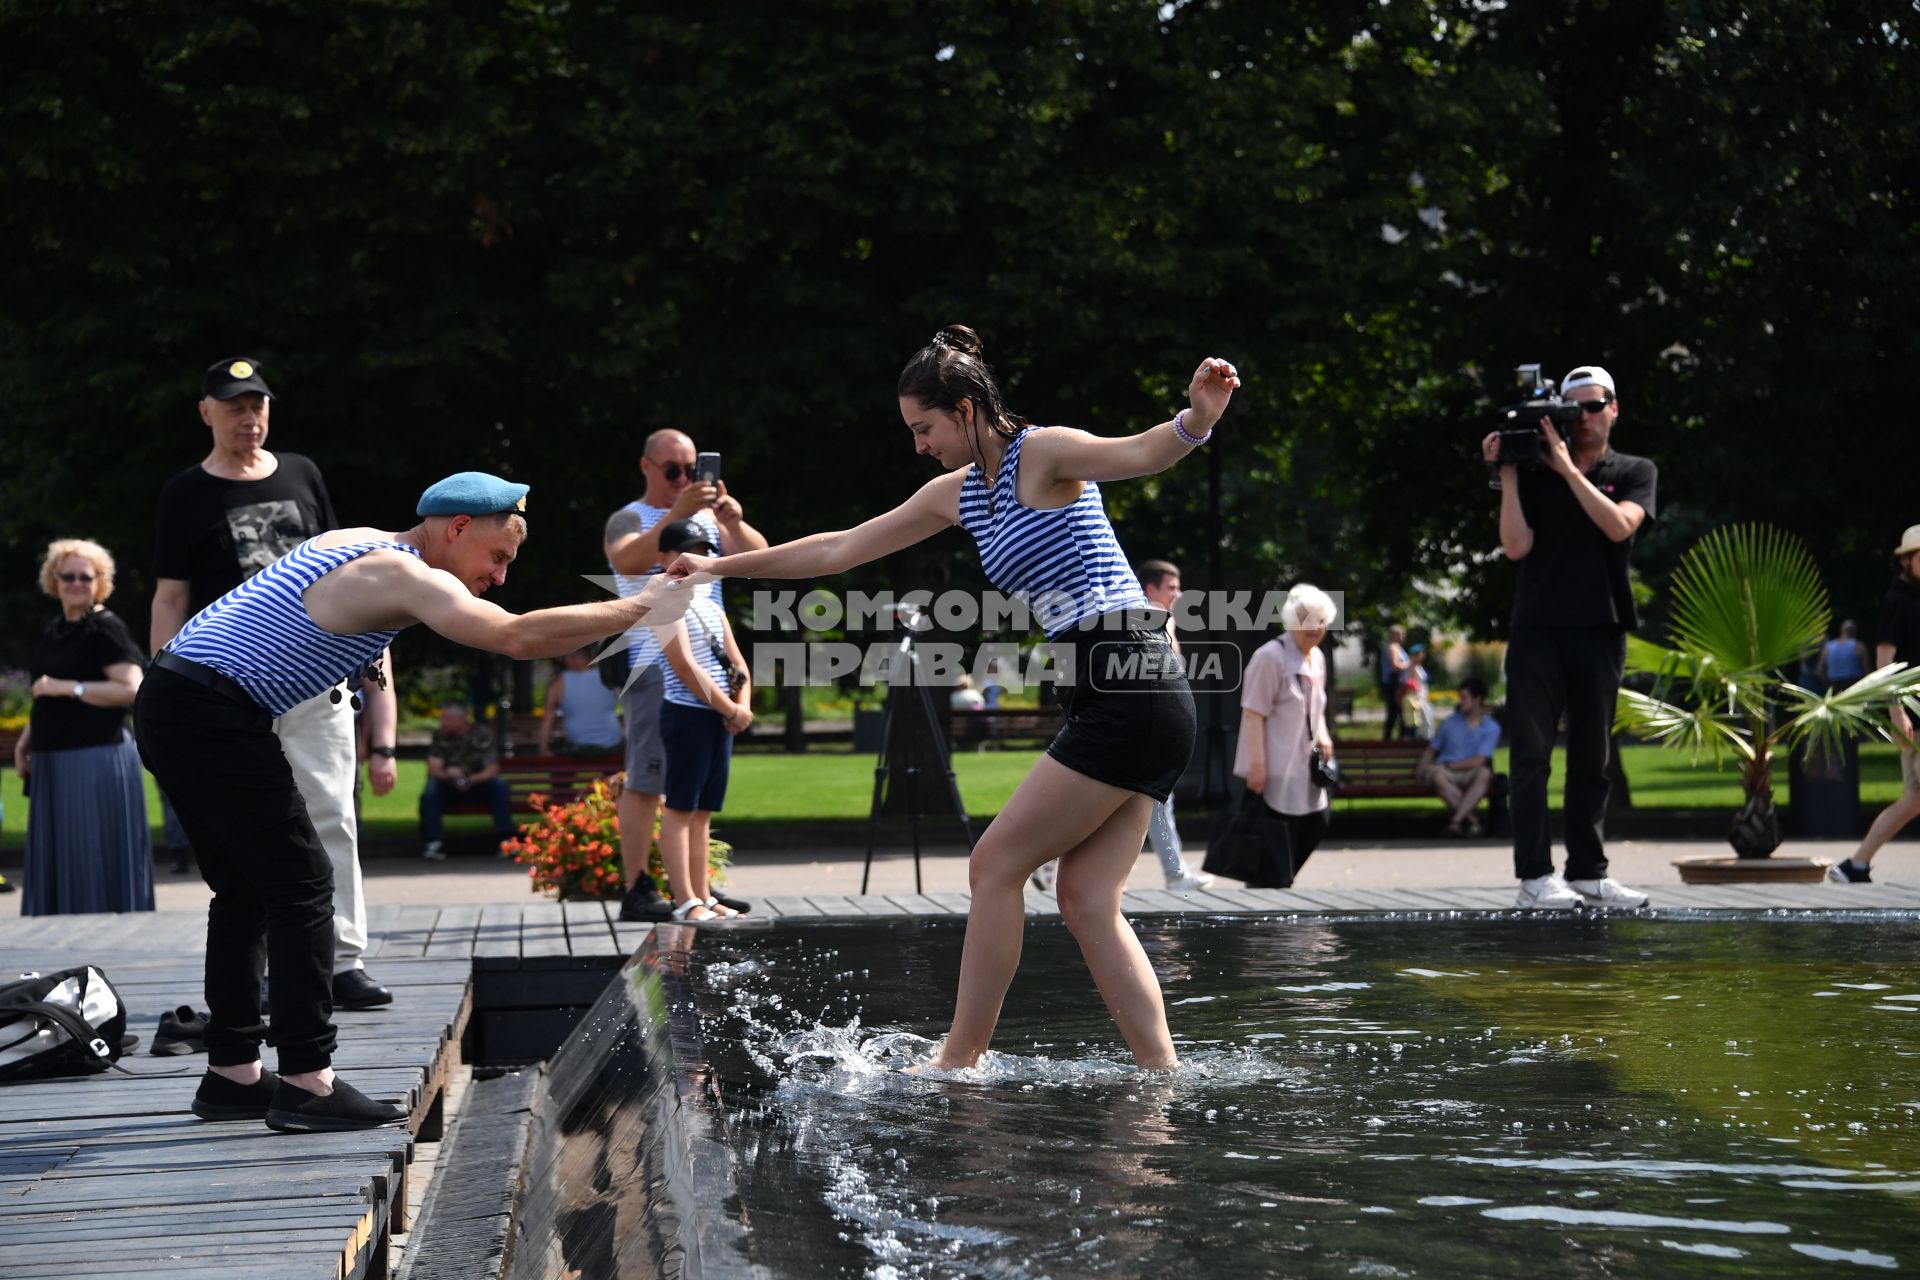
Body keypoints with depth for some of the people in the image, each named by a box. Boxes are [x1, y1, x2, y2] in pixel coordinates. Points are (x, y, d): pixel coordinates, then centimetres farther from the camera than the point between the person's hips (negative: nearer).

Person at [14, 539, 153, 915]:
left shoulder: (105, 628, -7)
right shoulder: (52, 633, 17)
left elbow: (131, 690, -17)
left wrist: (68, 687, -17)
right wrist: (25, 742, 16)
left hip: (96, 760, -8)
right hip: (54, 762, 8)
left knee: (96, 860, -6)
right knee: (55, 863, 8)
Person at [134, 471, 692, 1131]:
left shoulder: (361, 545, 17)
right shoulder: (407, 577, -13)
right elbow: (519, 637, -25)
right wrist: (639, 610, -17)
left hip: (167, 704, 10)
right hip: (211, 713, -10)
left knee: (246, 889, 15)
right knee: (300, 884, -7)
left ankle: (232, 1074, 19)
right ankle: (307, 1083, -7)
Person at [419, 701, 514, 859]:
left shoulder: (482, 734, -6)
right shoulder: (440, 736, -3)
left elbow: (493, 769, -14)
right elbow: (433, 768, -13)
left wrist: (470, 780, -33)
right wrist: (448, 774, -38)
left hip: (477, 785, 0)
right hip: (450, 788, 0)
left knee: (499, 784, -28)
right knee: (432, 785, -30)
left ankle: (505, 839, -28)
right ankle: (433, 842, -34)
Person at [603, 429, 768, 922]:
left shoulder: (707, 516, 17)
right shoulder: (629, 519, 1)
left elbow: (758, 556, 4)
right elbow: (628, 559, -22)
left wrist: (733, 521, -17)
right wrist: (677, 514, -34)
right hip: (653, 669, -6)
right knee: (646, 780, -10)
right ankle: (637, 890, -11)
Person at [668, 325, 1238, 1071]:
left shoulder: (1042, 454, -7)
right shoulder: (958, 493, 18)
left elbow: (1139, 454, -27)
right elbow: (841, 549, 26)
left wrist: (1196, 420, -49)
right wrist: (723, 566, 29)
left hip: (1130, 694, -9)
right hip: (1104, 702, 9)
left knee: (996, 865, -4)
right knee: (1087, 901, 3)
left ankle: (959, 1061, 1)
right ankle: (1160, 1073, 1)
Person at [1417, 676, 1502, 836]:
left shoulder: (1491, 728, 3)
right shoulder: (1450, 723, 13)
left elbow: (1478, 761, -5)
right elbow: (1431, 750, 16)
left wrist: (1448, 765, -6)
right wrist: (1422, 768, -2)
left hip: (1469, 775, -1)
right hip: (1447, 774, 1)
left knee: (1484, 773, -37)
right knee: (1437, 775, -36)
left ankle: (1456, 820, -42)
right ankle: (1471, 819, -30)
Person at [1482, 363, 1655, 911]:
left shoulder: (1634, 472, 9)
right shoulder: (1536, 471, 6)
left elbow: (1618, 525, -12)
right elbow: (1516, 545, -4)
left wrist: (1569, 469, -14)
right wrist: (1507, 475, -8)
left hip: (1601, 630, 1)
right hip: (1537, 628, -1)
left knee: (1592, 758, 6)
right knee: (1531, 753, -6)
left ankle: (1588, 871, 11)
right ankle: (1535, 876, -6)